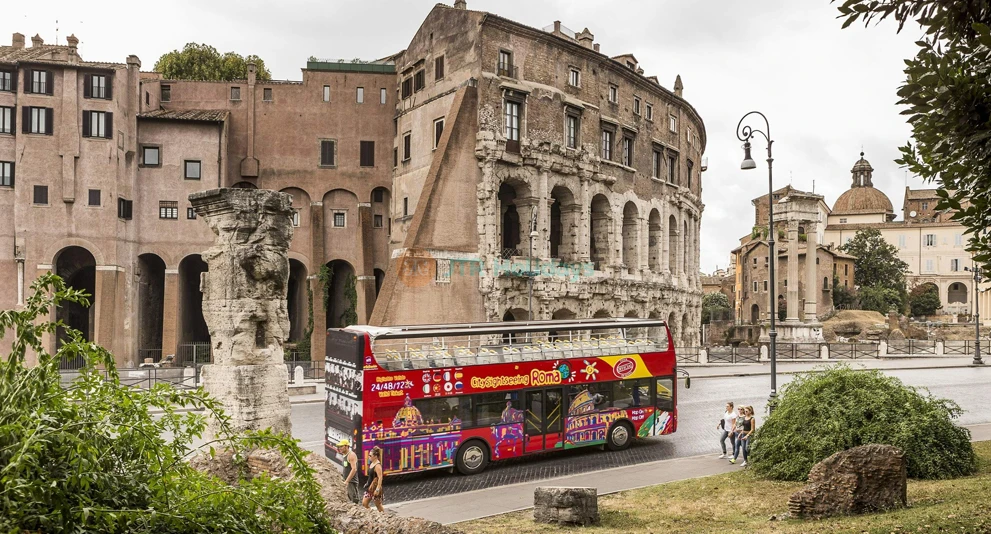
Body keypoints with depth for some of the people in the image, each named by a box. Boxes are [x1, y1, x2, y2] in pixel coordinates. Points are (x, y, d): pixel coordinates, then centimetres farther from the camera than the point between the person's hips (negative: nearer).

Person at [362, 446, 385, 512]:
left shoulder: (377, 465, -20)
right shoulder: (372, 463, 8)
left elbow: (380, 478, -24)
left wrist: (378, 489, -27)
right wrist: (367, 483, 21)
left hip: (375, 487, -9)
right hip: (369, 487, 9)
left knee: (379, 506, 3)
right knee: (364, 503, 8)